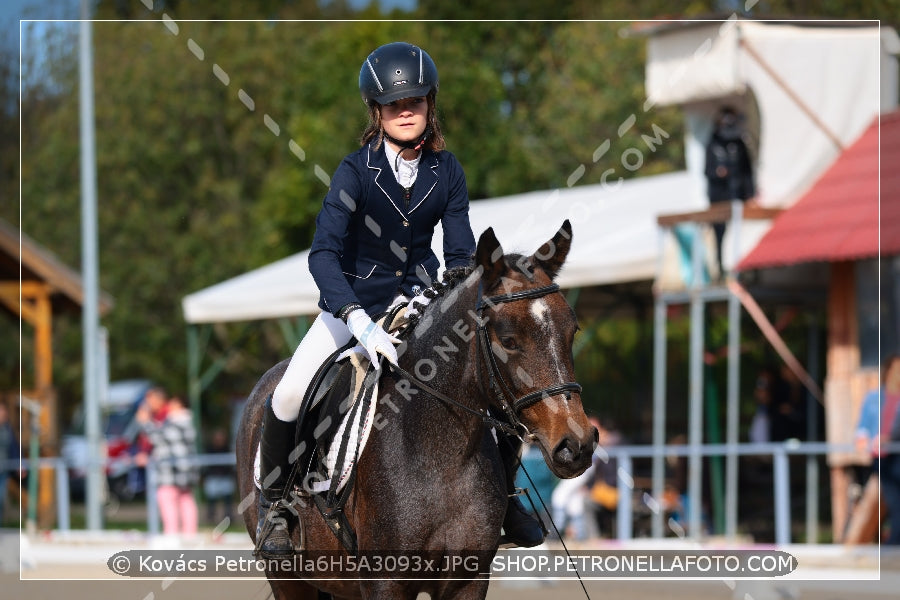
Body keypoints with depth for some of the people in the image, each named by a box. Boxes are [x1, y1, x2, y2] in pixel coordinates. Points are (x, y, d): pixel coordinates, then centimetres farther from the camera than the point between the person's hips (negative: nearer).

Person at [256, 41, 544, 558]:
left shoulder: (447, 171, -7)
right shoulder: (357, 170, -18)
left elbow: (461, 255, -2)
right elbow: (323, 253, -27)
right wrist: (360, 322, -42)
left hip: (421, 297, 3)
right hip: (354, 298, -3)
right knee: (291, 394, -22)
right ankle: (274, 504, 3)